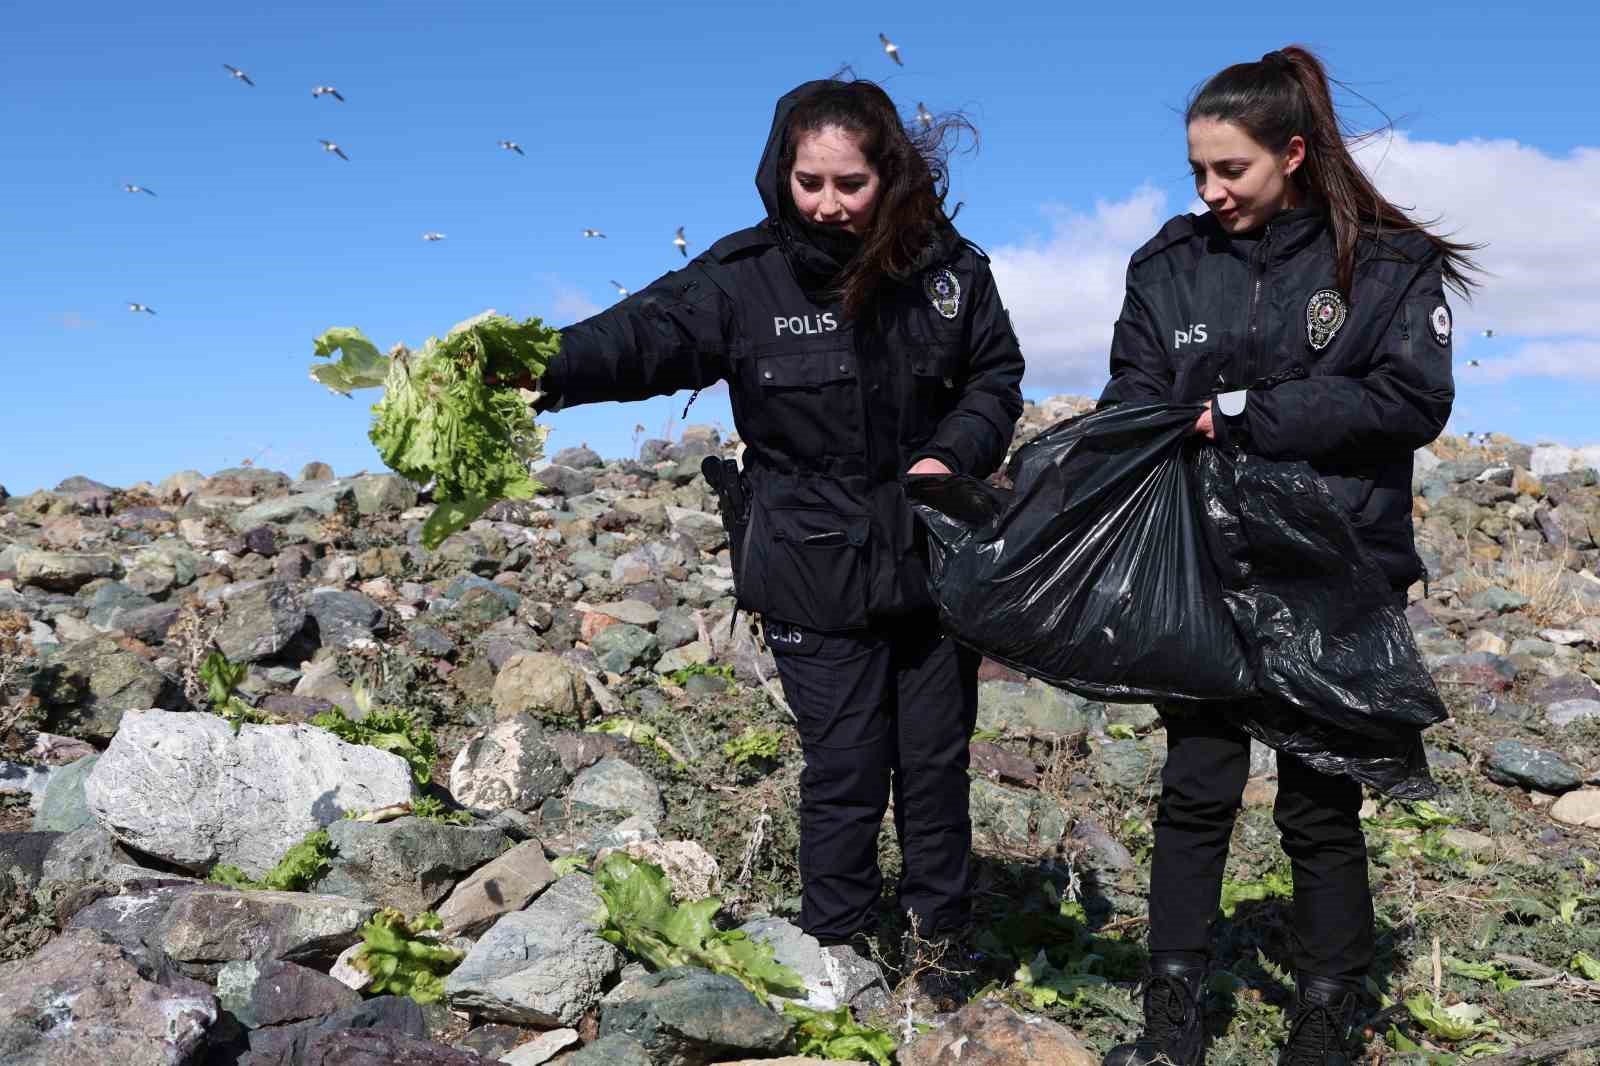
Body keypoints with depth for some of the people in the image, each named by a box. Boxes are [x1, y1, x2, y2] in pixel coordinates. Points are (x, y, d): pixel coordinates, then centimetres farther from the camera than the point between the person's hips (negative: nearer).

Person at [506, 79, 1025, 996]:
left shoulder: (944, 263, -5)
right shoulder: (746, 278, -13)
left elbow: (996, 374, 8)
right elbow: (643, 335, -29)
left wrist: (953, 453, -12)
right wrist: (538, 369, -49)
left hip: (932, 557, 3)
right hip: (815, 573, -2)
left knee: (937, 757, 14)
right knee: (846, 768, 4)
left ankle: (943, 938, 35)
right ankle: (839, 949, 24)